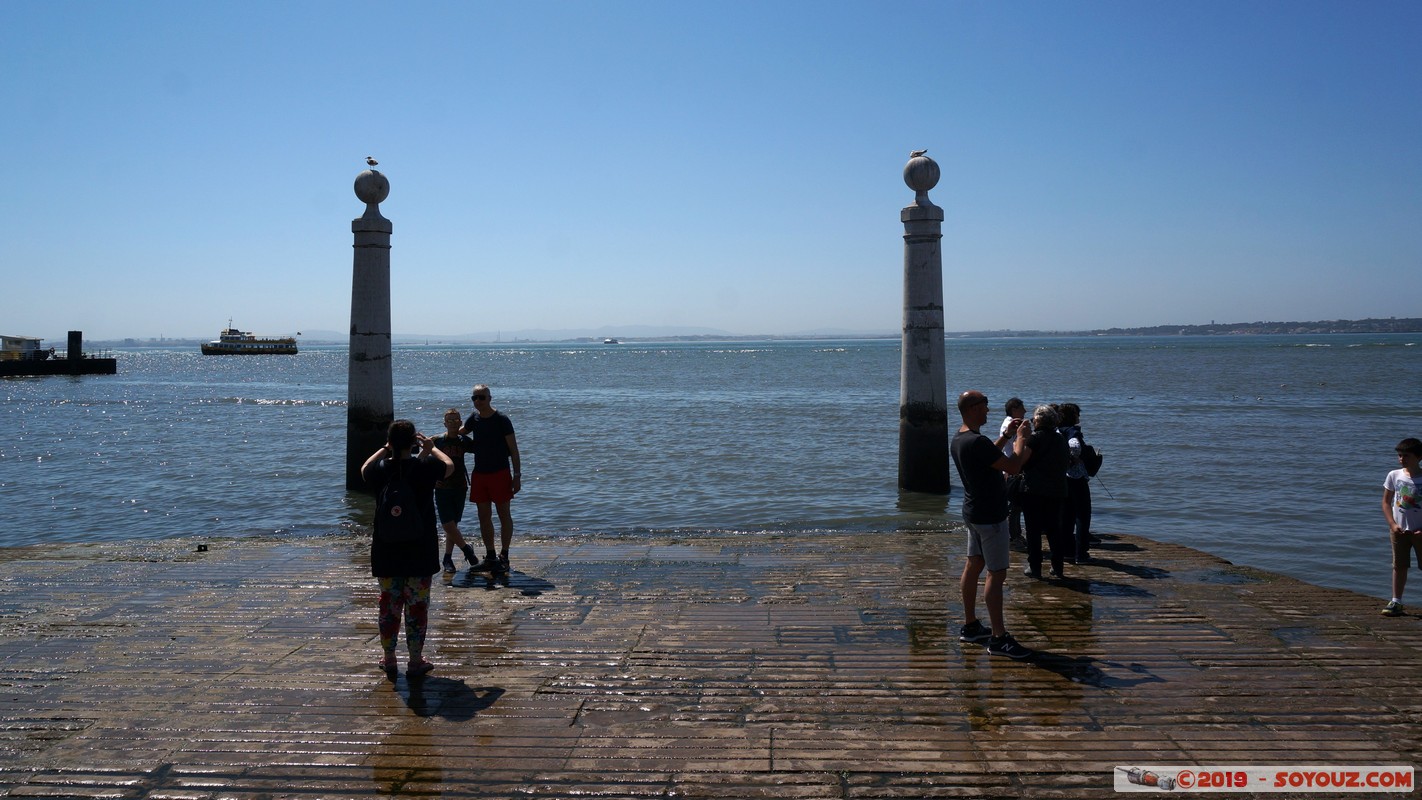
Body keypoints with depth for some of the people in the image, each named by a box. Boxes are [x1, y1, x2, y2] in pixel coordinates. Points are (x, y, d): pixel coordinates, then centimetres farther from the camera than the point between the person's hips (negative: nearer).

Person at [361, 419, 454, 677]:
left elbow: (364, 468, 19)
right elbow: (449, 465, 8)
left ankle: (389, 659, 24)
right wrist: (430, 447, 18)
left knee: (389, 603, 15)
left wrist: (385, 449, 20)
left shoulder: (380, 470, -7)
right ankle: (415, 661, 11)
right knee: (417, 604, 6)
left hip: (386, 551, 3)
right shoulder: (424, 467, -14)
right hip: (420, 550, -2)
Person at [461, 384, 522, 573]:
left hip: (500, 473, -6)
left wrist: (517, 475, -14)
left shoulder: (502, 420, -11)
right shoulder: (474, 418, 5)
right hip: (479, 474, 6)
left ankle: (504, 557, 8)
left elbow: (513, 449, -10)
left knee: (504, 515, 1)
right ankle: (490, 557, 18)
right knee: (484, 517, 8)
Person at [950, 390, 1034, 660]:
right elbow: (1012, 467, -23)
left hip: (973, 512, 10)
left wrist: (1006, 435, 22)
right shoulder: (977, 442, -25)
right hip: (990, 516, -10)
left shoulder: (958, 441, 8)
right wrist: (1021, 439, -8)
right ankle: (999, 638, -3)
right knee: (997, 574, -6)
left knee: (973, 566, 15)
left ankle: (970, 626, 23)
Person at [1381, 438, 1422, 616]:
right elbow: (1386, 502, 5)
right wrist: (1392, 524, -6)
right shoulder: (1394, 475, 0)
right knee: (1399, 566, 7)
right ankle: (1396, 602, 12)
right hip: (1399, 529, 2)